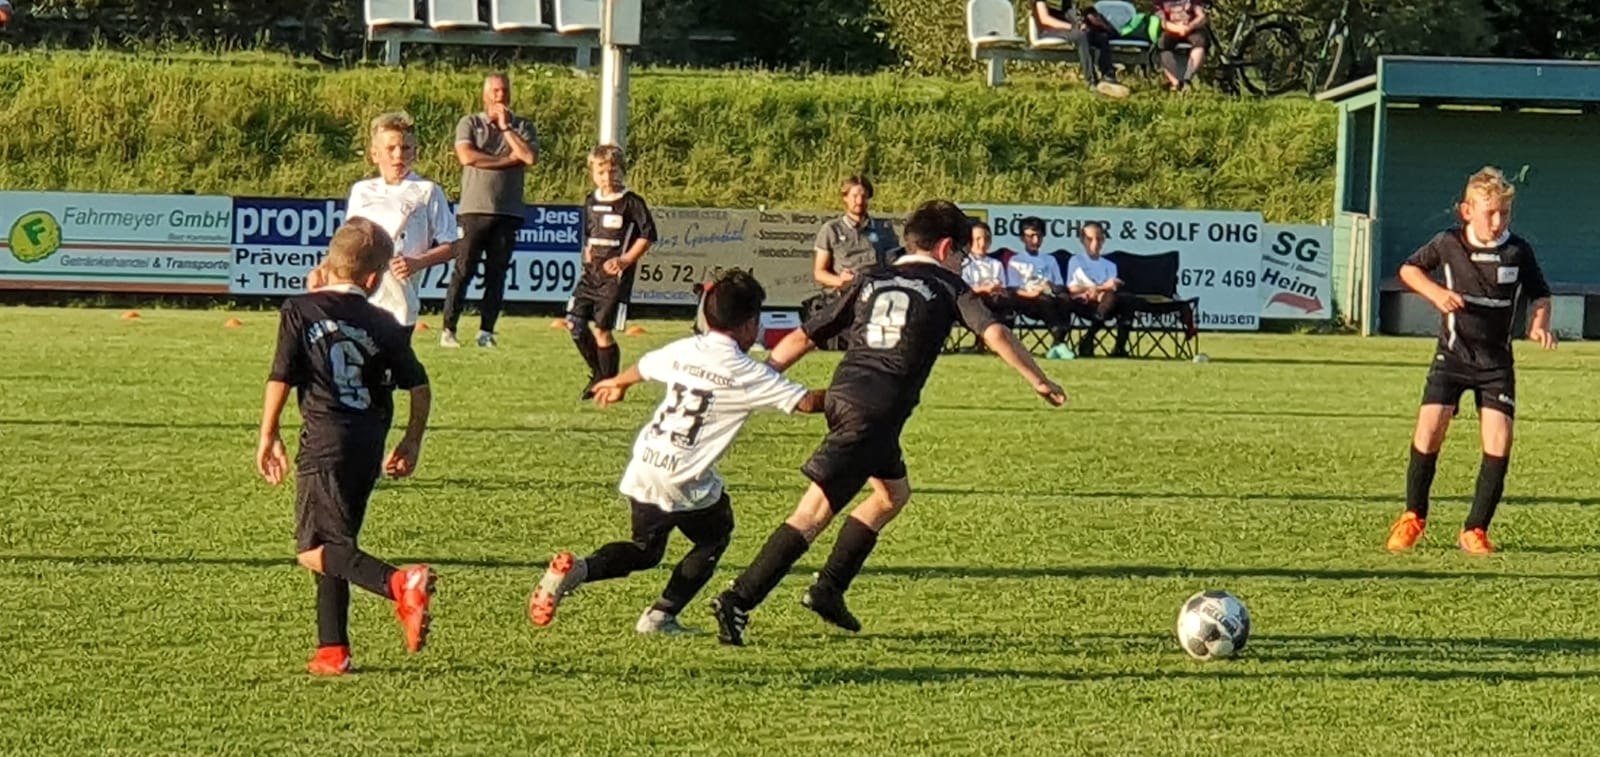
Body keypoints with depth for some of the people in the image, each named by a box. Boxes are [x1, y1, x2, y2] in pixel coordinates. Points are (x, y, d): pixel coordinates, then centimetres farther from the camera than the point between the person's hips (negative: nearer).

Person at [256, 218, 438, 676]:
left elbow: (280, 379, -2)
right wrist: (412, 441, 24)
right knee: (334, 544, 15)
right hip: (369, 446, 5)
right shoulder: (383, 325, 10)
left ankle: (398, 585, -30)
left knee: (316, 549, -9)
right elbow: (420, 388, 10)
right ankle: (332, 650, 12)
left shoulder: (300, 310, 1)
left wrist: (268, 438, 8)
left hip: (324, 441, -5)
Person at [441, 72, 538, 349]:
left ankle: (486, 331, 8)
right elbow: (466, 156, -11)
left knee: (497, 274, 3)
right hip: (475, 209, -2)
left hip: (508, 212, 2)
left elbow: (530, 156, -8)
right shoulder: (470, 124, 7)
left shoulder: (522, 127, 11)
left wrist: (505, 127, -3)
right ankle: (449, 330, -3)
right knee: (463, 271, -5)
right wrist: (508, 160, -7)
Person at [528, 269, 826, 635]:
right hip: (684, 481, -5)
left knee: (645, 550, 23)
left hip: (643, 470, 5)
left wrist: (617, 384, 48)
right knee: (714, 537, 21)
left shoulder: (683, 350, 7)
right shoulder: (748, 374, -9)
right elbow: (806, 402, -11)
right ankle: (661, 616, 11)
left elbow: (641, 369, 26)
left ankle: (576, 569, -1)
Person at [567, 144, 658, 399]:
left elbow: (647, 235, -7)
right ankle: (598, 374, 18)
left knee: (601, 329, -8)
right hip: (591, 272, 7)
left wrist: (626, 260, -14)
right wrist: (587, 252, 6)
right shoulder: (591, 202, 12)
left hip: (615, 275, -7)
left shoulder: (631, 202, -8)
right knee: (575, 323, 1)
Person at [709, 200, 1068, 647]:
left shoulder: (869, 282, 21)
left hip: (841, 395, 7)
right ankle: (739, 601, -18)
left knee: (894, 492, 27)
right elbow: (994, 334, -6)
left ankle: (828, 591, 24)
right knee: (815, 512, -10)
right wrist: (1038, 381, -2)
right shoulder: (946, 288, 8)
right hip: (877, 411, -7)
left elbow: (803, 337, 18)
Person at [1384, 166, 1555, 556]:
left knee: (1499, 442, -10)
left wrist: (1540, 323, -13)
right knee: (1429, 430, -13)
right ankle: (1412, 517, 9)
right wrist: (1435, 292, -8)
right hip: (1452, 355, -1)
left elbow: (1540, 294, 8)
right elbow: (1409, 268, 10)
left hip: (1497, 363, 1)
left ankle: (1475, 530, 2)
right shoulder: (1448, 243, -5)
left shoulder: (1519, 251, -4)